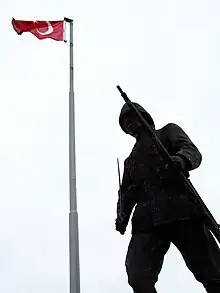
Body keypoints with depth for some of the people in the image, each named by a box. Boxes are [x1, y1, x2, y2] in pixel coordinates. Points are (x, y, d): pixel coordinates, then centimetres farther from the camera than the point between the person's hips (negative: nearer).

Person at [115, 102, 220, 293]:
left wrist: (180, 160, -23)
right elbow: (126, 193, 26)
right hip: (147, 219, 4)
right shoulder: (130, 160, 35)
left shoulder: (168, 132, 21)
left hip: (181, 209, -4)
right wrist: (122, 217, 5)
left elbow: (192, 151, 2)